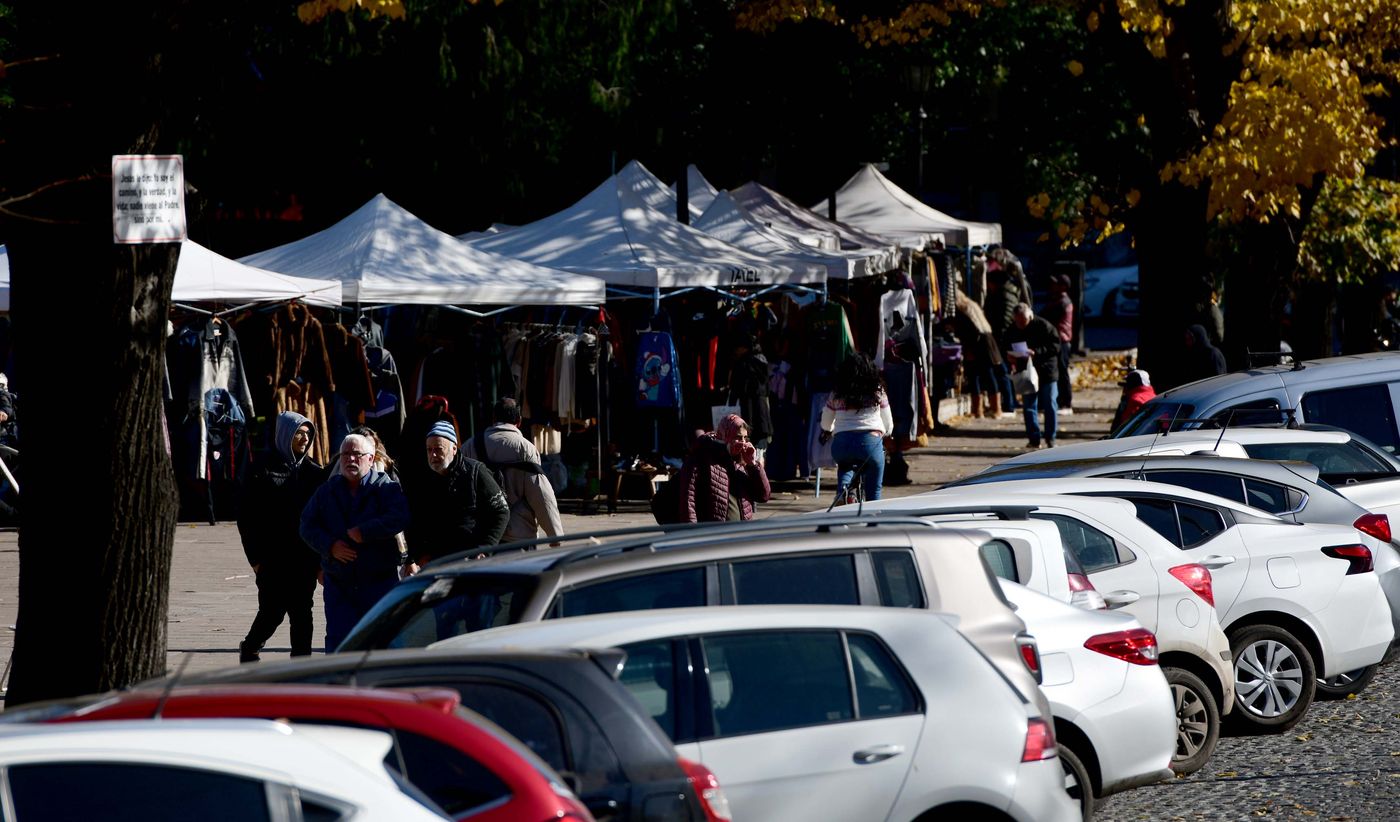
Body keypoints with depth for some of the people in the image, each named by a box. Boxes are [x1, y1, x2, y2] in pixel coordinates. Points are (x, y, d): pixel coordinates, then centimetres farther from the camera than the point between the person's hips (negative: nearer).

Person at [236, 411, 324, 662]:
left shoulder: (313, 471, 8)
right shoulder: (264, 469, -4)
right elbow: (246, 515, -4)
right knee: (273, 612, -1)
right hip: (273, 559, -4)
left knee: (302, 614, 4)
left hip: (304, 558, 4)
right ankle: (249, 648, 23)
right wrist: (255, 556, -8)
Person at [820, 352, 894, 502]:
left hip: (842, 443, 1)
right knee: (873, 492, 14)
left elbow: (825, 425, 25)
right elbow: (888, 425, 19)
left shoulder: (836, 395, 14)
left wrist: (829, 432, 48)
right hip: (871, 440, -1)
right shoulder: (878, 393, 12)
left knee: (845, 467, 33)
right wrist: (884, 433, 42)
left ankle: (842, 488, 4)